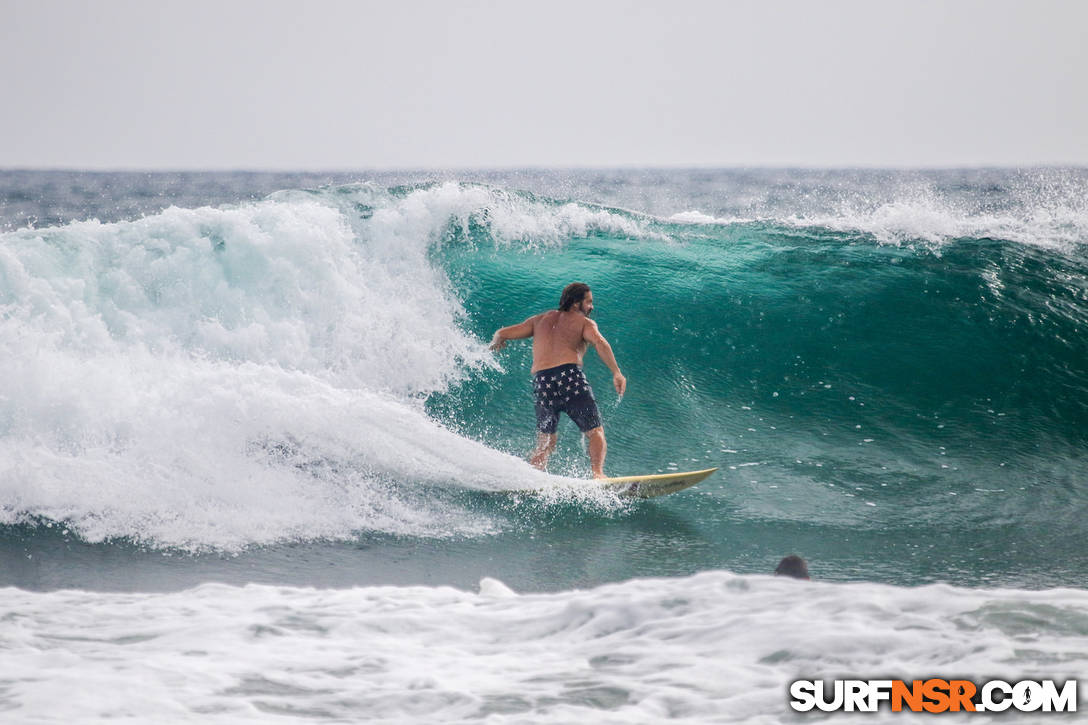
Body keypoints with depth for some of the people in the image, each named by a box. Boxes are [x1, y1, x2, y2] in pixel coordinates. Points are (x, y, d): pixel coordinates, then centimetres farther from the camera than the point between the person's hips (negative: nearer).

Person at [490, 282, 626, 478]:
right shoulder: (583, 322, 14)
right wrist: (616, 373, -15)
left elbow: (502, 333, 26)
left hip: (541, 382, 4)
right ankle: (597, 473, -23)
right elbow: (599, 342, -8)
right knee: (595, 432, 0)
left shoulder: (541, 320, 26)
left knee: (545, 443, 15)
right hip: (570, 376, -4)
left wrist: (496, 343, 49)